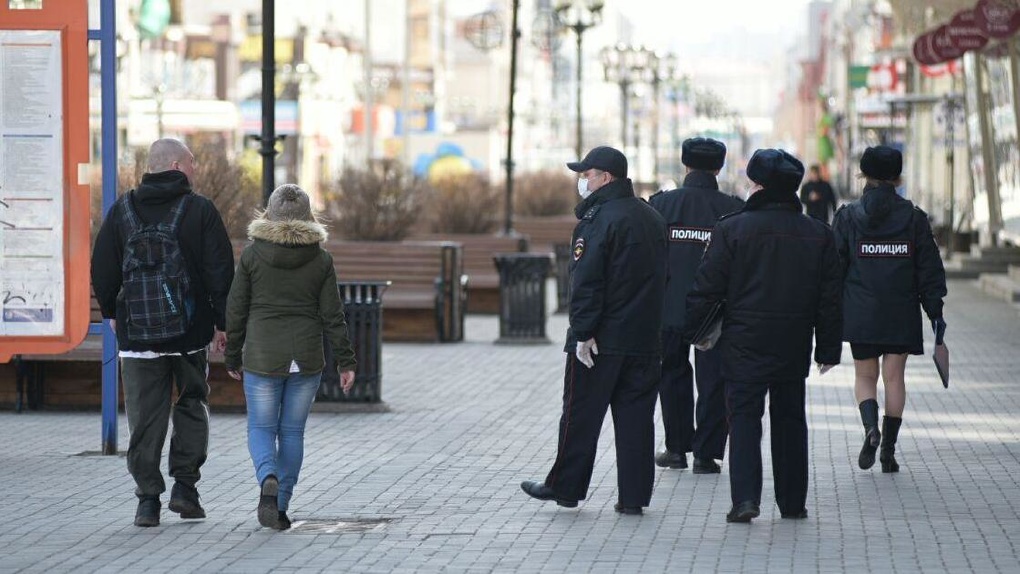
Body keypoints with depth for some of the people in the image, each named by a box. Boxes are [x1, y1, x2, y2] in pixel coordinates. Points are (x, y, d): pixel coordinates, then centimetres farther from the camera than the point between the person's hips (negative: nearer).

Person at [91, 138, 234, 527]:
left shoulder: (122, 210, 3)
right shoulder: (200, 210, -5)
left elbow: (102, 269, 8)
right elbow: (221, 271, -7)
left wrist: (112, 313, 21)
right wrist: (221, 323, 1)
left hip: (137, 332, 1)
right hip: (191, 333, -1)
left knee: (145, 416, 4)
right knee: (191, 405, 16)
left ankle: (148, 498, 0)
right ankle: (184, 485, 7)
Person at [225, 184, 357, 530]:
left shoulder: (252, 255, -4)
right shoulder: (321, 260, -1)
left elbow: (235, 311, -1)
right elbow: (332, 315, -2)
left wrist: (232, 358, 10)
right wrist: (346, 362, 4)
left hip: (262, 358, -1)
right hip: (307, 358, 1)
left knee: (261, 429, 8)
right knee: (292, 432, 11)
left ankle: (268, 480, -21)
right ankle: (280, 508, 10)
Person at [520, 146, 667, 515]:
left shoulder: (600, 219, -14)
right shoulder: (652, 218, 13)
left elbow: (586, 282, -19)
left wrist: (584, 332, -18)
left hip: (601, 342, -7)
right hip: (644, 341, 7)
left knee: (581, 415, 4)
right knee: (635, 416, 7)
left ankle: (565, 486, 12)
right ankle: (634, 496, 7)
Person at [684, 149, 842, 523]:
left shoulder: (732, 229, -8)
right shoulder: (818, 235, 4)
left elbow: (708, 287, -8)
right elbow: (830, 298, 7)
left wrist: (687, 330, 1)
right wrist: (828, 348, 14)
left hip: (744, 343, -3)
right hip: (795, 346, 3)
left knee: (744, 416, -1)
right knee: (789, 418, 14)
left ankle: (745, 497, -15)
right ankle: (792, 501, 18)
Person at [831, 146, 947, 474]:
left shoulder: (848, 217, -1)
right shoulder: (914, 218, 1)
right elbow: (930, 269, 2)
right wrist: (935, 312, 6)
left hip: (860, 313, -1)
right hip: (902, 313, 1)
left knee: (865, 376, 10)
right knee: (894, 377, 7)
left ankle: (871, 427, -17)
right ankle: (888, 449, 3)